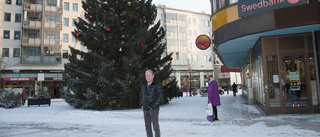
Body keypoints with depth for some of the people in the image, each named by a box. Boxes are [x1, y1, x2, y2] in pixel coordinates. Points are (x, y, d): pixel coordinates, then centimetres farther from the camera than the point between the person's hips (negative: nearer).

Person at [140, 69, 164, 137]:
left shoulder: (157, 84, -10)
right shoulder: (144, 84, 9)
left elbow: (160, 97, -13)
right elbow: (141, 95, 19)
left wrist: (154, 106, -17)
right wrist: (141, 105, 8)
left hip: (154, 108, -6)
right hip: (145, 108, 6)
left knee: (155, 125, -2)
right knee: (147, 126, 10)